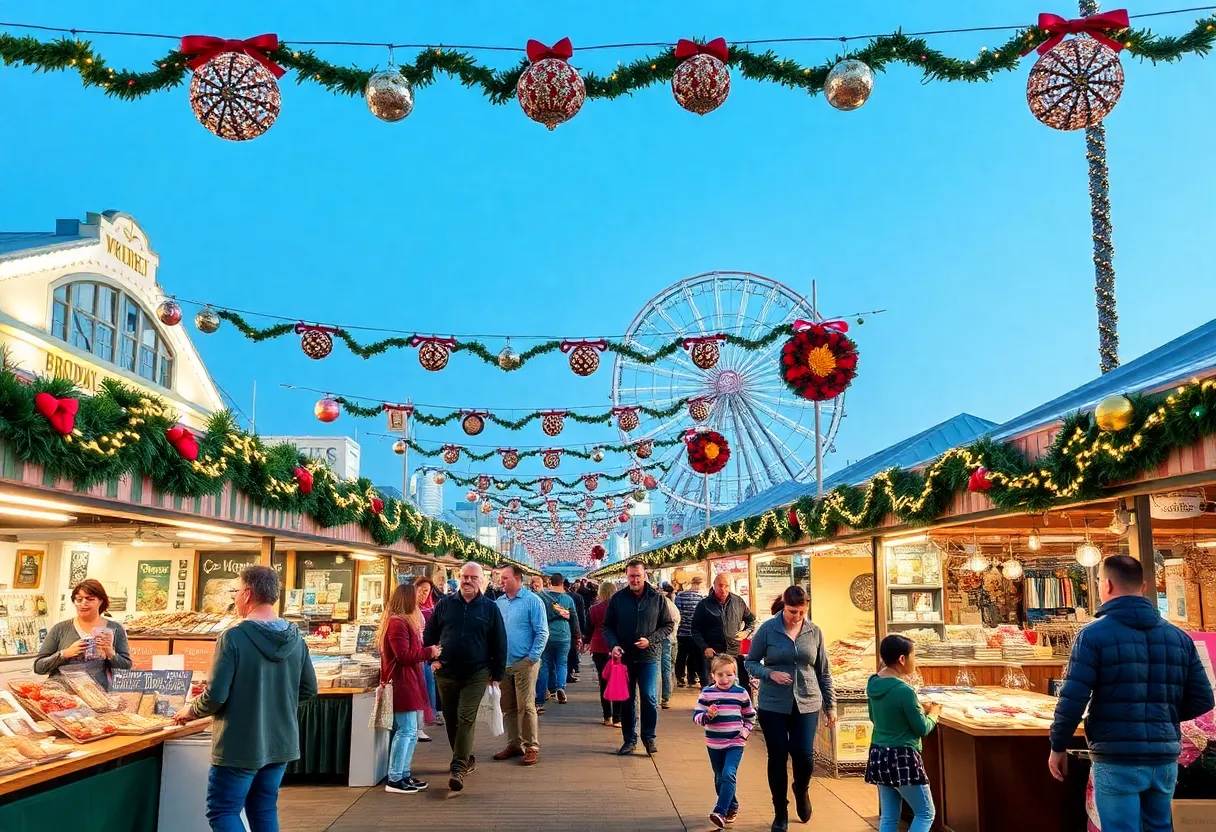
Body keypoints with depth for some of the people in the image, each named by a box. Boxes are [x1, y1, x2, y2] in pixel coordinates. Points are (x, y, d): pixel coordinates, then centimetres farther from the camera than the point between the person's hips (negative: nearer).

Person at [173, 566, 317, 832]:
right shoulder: (295, 638, 0)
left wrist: (191, 711, 3)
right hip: (281, 743, 6)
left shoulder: (233, 637, -18)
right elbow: (308, 690, 7)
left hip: (240, 746, -6)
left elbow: (216, 696, -17)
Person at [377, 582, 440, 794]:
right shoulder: (397, 623, -15)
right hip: (402, 684, -11)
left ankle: (403, 775, 19)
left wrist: (428, 653, 11)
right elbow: (404, 655, -21)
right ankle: (395, 780, -4)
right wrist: (428, 652, -11)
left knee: (410, 731, 13)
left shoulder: (402, 621, 19)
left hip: (408, 683, 11)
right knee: (406, 730, -9)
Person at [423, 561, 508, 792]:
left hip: (476, 675, -3)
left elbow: (499, 643, 4)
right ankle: (466, 759, 28)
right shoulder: (445, 603, 4)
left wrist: (497, 673, 3)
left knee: (466, 720, -11)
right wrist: (432, 659, 0)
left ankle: (458, 768, -11)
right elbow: (429, 634, 12)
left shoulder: (490, 608, 0)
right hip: (446, 673, 3)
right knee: (451, 720, 11)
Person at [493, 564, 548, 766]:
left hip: (524, 663, -6)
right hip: (503, 663, 6)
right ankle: (514, 744, 23)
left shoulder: (532, 601, -7)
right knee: (508, 707, 12)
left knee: (525, 706, -5)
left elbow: (542, 632, -9)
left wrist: (532, 658, -14)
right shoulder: (499, 603, 9)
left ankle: (531, 746, 5)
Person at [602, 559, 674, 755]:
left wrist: (650, 640, -11)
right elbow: (607, 626, 7)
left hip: (648, 657, -1)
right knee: (627, 700, 8)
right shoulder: (618, 599, 1)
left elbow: (668, 625, 4)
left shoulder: (657, 599, -1)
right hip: (624, 657, 1)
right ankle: (629, 739, 20)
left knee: (650, 698, -3)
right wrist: (613, 645, -11)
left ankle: (649, 737, 14)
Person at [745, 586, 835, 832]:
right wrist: (770, 674, -17)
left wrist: (830, 705, 10)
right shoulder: (767, 629, -6)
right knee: (777, 757, 4)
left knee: (804, 755, -6)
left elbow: (823, 672, 9)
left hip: (807, 704, 1)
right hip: (773, 705, -1)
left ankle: (802, 790, 29)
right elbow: (750, 662, 1)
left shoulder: (814, 632, 1)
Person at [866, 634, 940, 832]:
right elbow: (922, 729, -12)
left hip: (878, 755, 8)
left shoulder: (873, 683, 2)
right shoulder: (904, 690, -22)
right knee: (925, 813, 8)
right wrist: (933, 714, 9)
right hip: (902, 758, -8)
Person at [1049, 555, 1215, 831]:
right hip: (1164, 759, 5)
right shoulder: (1179, 637, 6)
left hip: (1116, 760, -5)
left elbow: (1072, 699, -14)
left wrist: (1058, 746, -1)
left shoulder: (1094, 634, -10)